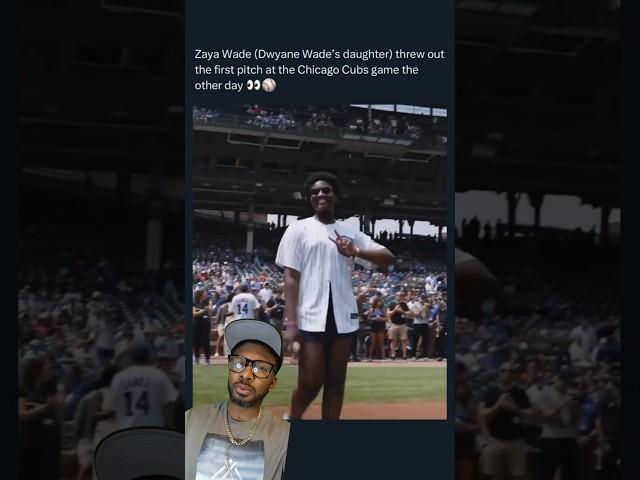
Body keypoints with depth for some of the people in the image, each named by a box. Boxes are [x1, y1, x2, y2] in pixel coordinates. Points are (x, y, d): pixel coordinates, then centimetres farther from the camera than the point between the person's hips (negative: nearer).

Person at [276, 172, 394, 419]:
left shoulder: (350, 233, 12)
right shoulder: (299, 229, 3)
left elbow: (388, 258, 5)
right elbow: (291, 276, -3)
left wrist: (356, 252, -14)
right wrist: (291, 322, -12)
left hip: (343, 317, 4)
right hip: (311, 318, -4)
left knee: (336, 382, 7)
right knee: (310, 383, -6)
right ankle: (292, 419, 22)